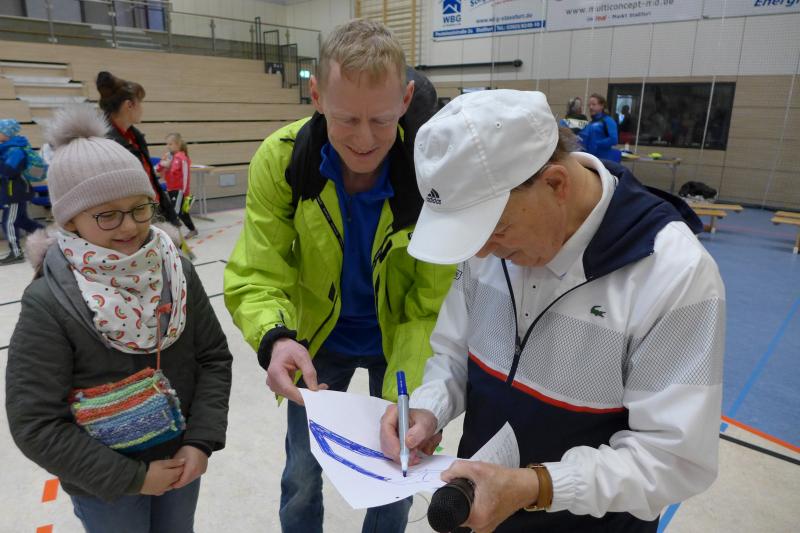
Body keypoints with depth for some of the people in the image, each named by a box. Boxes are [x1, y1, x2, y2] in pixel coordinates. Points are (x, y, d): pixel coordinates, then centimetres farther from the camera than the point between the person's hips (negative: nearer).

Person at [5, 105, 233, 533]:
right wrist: (131, 477, -16)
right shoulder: (49, 304, -20)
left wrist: (201, 441, -12)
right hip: (104, 486, -3)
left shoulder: (177, 272, -9)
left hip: (181, 460, 4)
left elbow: (214, 357, -3)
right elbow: (35, 425, -18)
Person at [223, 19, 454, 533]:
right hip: (318, 337, 1)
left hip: (397, 338, 0)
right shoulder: (280, 158, -22)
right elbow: (257, 275, -19)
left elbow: (434, 303, -22)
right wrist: (276, 338, -40)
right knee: (302, 475, 16)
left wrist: (405, 396, -34)